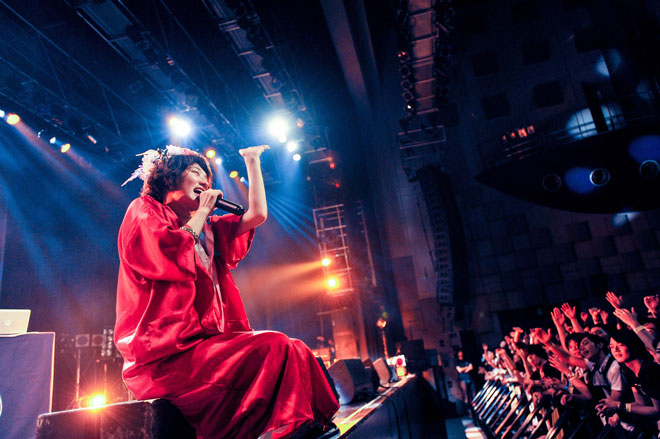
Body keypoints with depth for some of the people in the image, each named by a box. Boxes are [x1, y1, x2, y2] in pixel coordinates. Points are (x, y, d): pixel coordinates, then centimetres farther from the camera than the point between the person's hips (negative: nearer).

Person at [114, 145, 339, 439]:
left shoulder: (208, 229, 24)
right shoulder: (144, 210, 4)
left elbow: (257, 215, 17)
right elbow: (172, 255, -16)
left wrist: (252, 161, 25)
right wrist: (202, 211, -2)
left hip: (204, 341, 8)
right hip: (165, 355, -7)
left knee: (292, 350, -10)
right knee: (274, 348, -24)